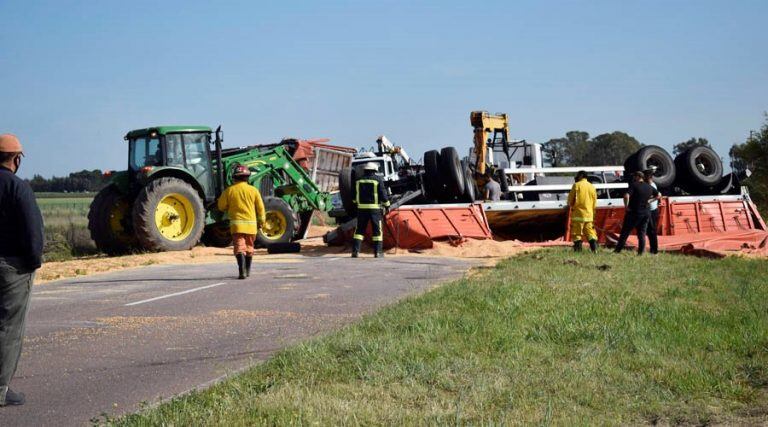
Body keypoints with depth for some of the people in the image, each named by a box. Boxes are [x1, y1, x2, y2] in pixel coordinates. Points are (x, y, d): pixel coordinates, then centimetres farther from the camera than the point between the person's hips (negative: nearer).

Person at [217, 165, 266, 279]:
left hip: (236, 223, -2)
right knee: (249, 247, 16)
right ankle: (247, 271, 28)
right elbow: (260, 207, 2)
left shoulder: (229, 190, -2)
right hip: (251, 223, 2)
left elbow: (221, 207, 4)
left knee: (239, 247, -6)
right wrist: (261, 221, 15)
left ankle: (242, 271, -22)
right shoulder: (253, 190, -1)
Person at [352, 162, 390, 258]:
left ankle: (355, 251, 0)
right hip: (375, 208, -3)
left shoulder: (359, 180, 7)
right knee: (377, 230, 3)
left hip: (362, 208, 3)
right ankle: (378, 252, 0)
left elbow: (354, 195, 13)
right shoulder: (378, 179, -4)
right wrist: (387, 205, 4)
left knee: (359, 230, 7)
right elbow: (383, 194, -7)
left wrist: (356, 203, 28)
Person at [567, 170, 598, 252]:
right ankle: (594, 249, -4)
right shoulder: (592, 187, 12)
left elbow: (570, 200, -3)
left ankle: (578, 250, -4)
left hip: (578, 215, -5)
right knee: (590, 233, 8)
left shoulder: (576, 185, -4)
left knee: (577, 234, -1)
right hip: (589, 215, 5)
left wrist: (570, 205, 19)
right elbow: (594, 204, 16)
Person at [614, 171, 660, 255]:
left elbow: (626, 196, -26)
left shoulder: (634, 185, -11)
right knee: (642, 233, 11)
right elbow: (658, 194, 24)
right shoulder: (649, 187, 8)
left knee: (625, 232, 3)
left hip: (634, 213, -5)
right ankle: (641, 252, 8)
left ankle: (618, 250, 6)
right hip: (646, 213, 5)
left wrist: (626, 206, -14)